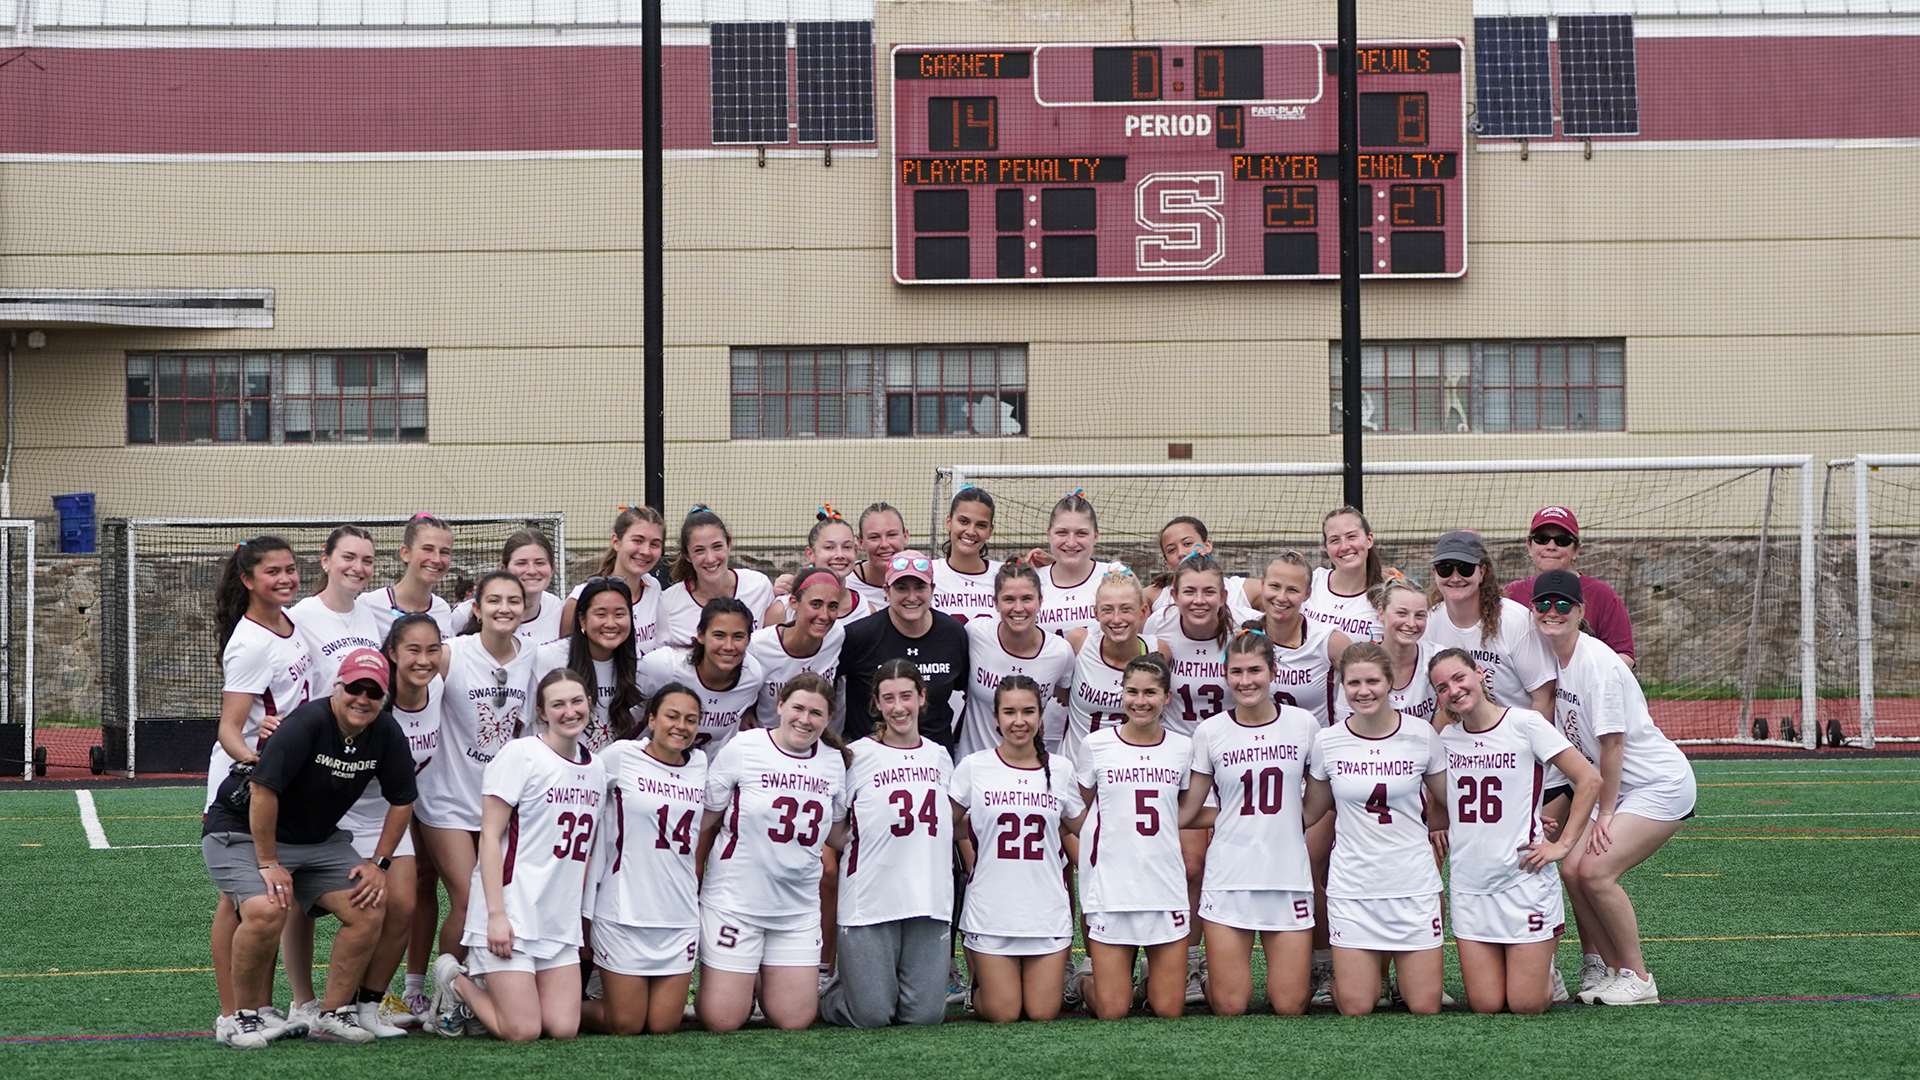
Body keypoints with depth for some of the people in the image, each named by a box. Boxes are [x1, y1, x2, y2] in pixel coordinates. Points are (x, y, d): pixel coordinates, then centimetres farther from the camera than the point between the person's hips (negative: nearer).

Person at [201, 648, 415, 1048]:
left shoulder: (385, 734, -6)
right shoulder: (306, 723, -26)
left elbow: (402, 800, 7)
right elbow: (263, 790, -28)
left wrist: (378, 863, 1)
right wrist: (268, 864, -23)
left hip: (318, 839, 7)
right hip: (242, 832, -7)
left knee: (369, 908, -9)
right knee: (267, 911, -31)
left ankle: (332, 1014, 5)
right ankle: (240, 1016, -10)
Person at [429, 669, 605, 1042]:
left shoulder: (596, 768, 12)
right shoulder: (520, 755, -8)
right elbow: (490, 836, -11)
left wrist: (580, 910, 13)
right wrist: (496, 914, -17)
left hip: (561, 922, 7)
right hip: (511, 914, -7)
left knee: (564, 1029, -2)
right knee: (523, 1032, -11)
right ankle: (454, 981, 15)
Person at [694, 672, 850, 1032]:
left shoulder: (834, 762, 5)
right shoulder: (743, 750, -6)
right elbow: (704, 823, 0)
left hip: (799, 906, 4)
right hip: (735, 901, -4)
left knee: (794, 1019, 1)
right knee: (723, 1020, -6)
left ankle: (760, 982, 31)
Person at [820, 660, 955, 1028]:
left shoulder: (939, 757, 14)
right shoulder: (856, 756, 0)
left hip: (930, 901, 4)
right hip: (870, 899, -4)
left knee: (925, 1015, -3)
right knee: (872, 1016, -8)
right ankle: (831, 992, 24)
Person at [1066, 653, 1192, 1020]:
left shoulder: (1182, 748, 5)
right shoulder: (1097, 745, 1)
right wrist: (1087, 858, 4)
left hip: (1167, 889, 2)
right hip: (1111, 889, -2)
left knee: (1169, 1009, -2)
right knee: (1112, 1011, -4)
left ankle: (1152, 975, 29)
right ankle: (1084, 977, 26)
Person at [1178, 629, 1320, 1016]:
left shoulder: (1303, 724, 3)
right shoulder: (1210, 732, 0)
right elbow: (1186, 811, 5)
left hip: (1289, 876, 1)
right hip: (1229, 877, 0)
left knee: (1289, 1006, -3)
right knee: (1230, 1006, -3)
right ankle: (1211, 978, 28)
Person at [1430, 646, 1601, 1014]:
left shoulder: (1525, 724, -7)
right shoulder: (1446, 737, 6)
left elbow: (1590, 780, -6)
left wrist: (1562, 844, -8)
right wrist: (1439, 828, 8)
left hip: (1524, 878, -4)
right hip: (1469, 884, 4)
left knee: (1527, 1005, -6)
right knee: (1485, 1005, -1)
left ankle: (1545, 967, 27)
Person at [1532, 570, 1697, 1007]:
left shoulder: (1598, 663, -22)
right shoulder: (1548, 656, 2)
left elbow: (1612, 744, -19)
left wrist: (1604, 814, -13)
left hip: (1661, 782, -8)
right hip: (1617, 786, 8)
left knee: (1595, 870, -18)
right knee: (1571, 868, -6)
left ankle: (1637, 978, -5)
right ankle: (1604, 968, 6)